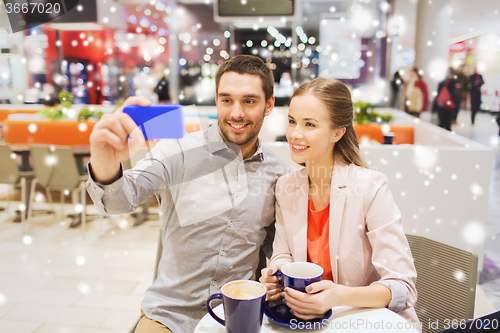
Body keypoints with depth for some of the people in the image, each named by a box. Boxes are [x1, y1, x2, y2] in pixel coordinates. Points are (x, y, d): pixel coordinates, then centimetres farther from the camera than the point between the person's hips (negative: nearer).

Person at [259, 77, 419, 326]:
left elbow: (402, 287, -17)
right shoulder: (285, 187, -1)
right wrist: (276, 275, -14)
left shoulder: (371, 187, -17)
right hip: (310, 317, 3)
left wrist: (339, 296, -32)